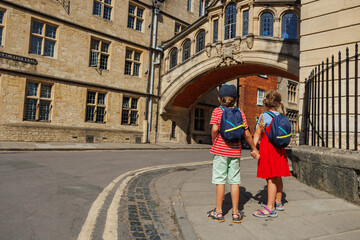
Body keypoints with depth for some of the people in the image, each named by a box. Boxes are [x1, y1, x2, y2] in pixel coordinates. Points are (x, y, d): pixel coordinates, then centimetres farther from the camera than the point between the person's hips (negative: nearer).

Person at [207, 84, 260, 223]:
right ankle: (235, 213, 16)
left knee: (220, 180, 4)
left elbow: (215, 129, -15)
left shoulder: (217, 111, -2)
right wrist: (253, 149, 13)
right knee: (234, 181, 8)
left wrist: (214, 143, 2)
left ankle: (218, 212, 13)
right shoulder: (240, 113, 4)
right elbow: (246, 134, 2)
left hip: (220, 150, -2)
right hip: (235, 151, 2)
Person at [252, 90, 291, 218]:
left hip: (268, 148, -7)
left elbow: (257, 134, -12)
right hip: (279, 148, 7)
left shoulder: (264, 116, -10)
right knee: (277, 177, 16)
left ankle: (270, 208, -1)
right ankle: (278, 202, 30)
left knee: (270, 179, -6)